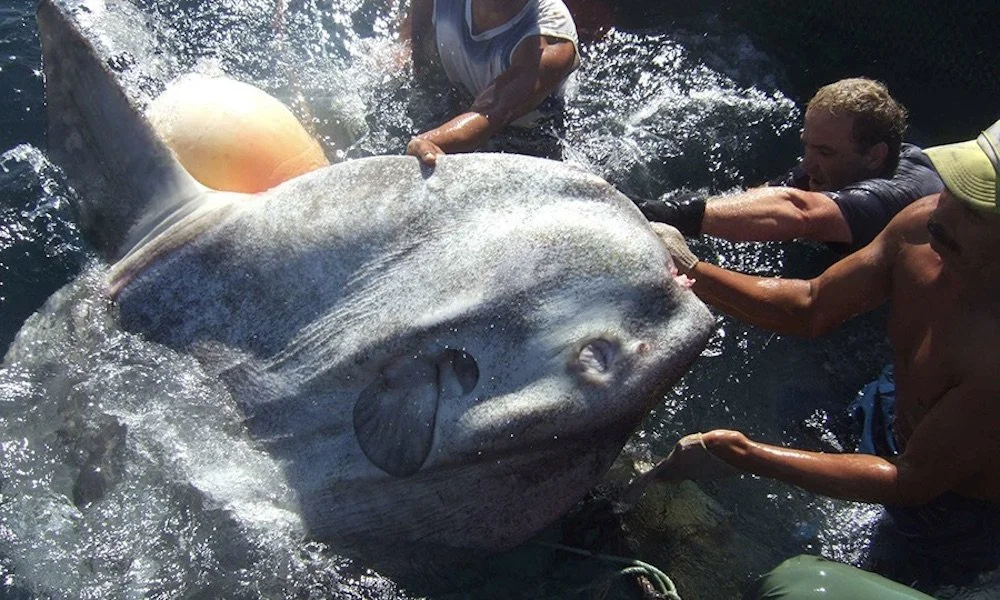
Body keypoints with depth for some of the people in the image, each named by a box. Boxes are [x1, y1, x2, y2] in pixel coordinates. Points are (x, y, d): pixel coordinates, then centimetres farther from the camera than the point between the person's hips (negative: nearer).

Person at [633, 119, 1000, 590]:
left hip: (958, 512, -5)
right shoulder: (925, 224, -23)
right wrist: (690, 271, -20)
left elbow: (912, 481, -31)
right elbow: (811, 308, -9)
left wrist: (743, 455, -36)